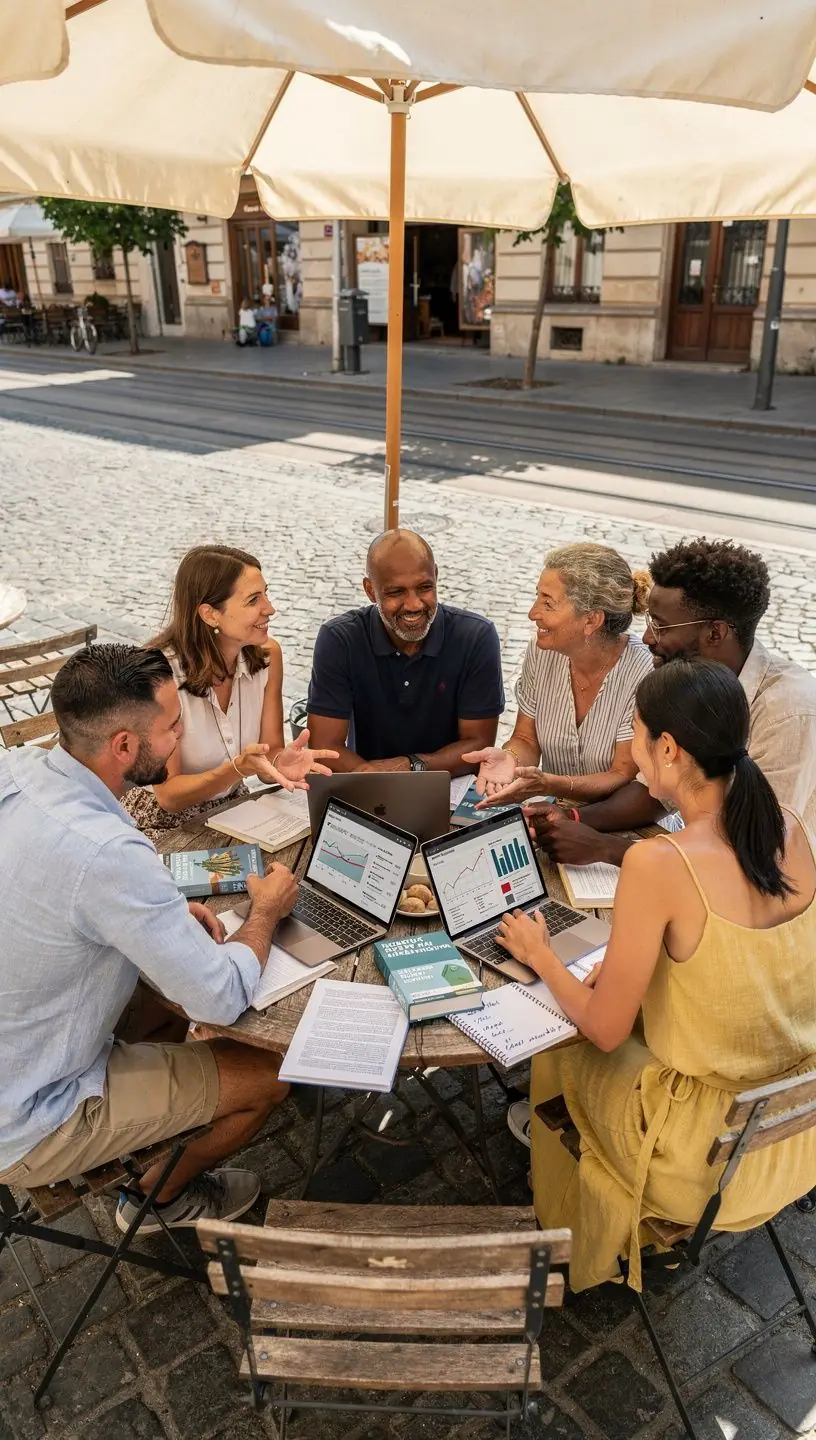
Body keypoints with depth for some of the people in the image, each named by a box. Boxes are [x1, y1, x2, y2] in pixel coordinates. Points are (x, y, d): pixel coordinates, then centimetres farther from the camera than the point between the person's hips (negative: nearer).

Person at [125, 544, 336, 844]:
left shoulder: (267, 655, -8)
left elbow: (269, 751, -4)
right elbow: (168, 795, -18)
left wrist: (280, 762, -27)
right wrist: (238, 768, -33)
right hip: (163, 826, -6)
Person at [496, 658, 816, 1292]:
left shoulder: (658, 864, -29)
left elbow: (604, 1030, -18)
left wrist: (538, 954, -2)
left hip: (709, 1146, -5)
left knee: (558, 1051, 19)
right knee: (650, 1002, 27)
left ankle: (576, 1236, 43)